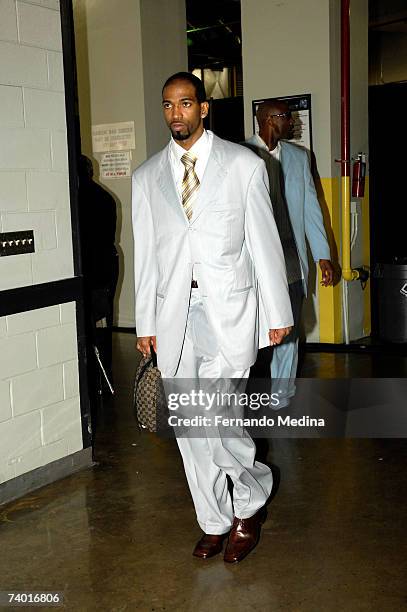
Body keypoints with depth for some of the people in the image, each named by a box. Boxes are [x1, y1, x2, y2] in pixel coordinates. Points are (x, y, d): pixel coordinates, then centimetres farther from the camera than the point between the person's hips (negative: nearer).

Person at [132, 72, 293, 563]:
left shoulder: (244, 165, 1)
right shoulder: (147, 176, 10)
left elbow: (264, 242, 1)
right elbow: (145, 254, 11)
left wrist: (277, 313, 1)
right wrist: (145, 323, 10)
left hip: (229, 308, -3)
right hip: (174, 312, 4)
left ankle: (251, 499, 18)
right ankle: (214, 522, 24)